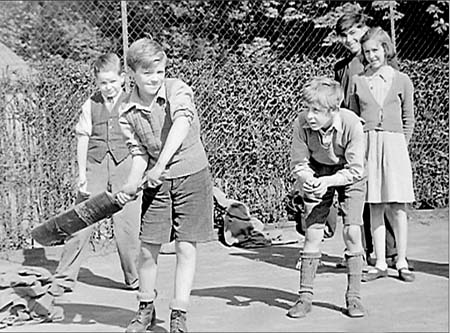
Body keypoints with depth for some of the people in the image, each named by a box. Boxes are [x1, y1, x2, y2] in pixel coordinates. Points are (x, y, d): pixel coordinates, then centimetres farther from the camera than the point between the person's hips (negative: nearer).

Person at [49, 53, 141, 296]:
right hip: (95, 167, 1)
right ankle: (64, 278, 10)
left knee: (127, 225, 0)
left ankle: (135, 278, 16)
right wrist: (82, 173, 0)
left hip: (124, 167, -1)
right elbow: (82, 139, 6)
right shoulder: (90, 105, 6)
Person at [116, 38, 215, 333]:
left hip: (192, 176, -3)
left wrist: (161, 164, -42)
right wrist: (131, 185, -19)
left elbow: (182, 123, -31)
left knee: (186, 247, -2)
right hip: (156, 183, 3)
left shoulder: (178, 90, -13)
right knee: (148, 248, 3)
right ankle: (146, 309, 23)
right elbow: (139, 154, 0)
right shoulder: (128, 112, -1)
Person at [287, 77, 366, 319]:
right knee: (312, 232, -6)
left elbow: (355, 170, -24)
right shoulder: (302, 124, -27)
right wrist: (307, 179, -35)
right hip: (317, 174, 1)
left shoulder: (352, 124, -32)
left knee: (352, 232, -10)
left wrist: (328, 181, -37)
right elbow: (298, 164, -15)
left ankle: (353, 296, 1)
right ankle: (305, 296, 3)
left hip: (348, 177, -1)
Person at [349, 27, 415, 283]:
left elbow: (409, 119, 11)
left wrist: (401, 145, 3)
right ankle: (380, 264, 10)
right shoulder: (357, 81, 9)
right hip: (367, 144, 1)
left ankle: (402, 263, 9)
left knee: (398, 207, -1)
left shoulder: (401, 80, 7)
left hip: (394, 144, -1)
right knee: (374, 207, 3)